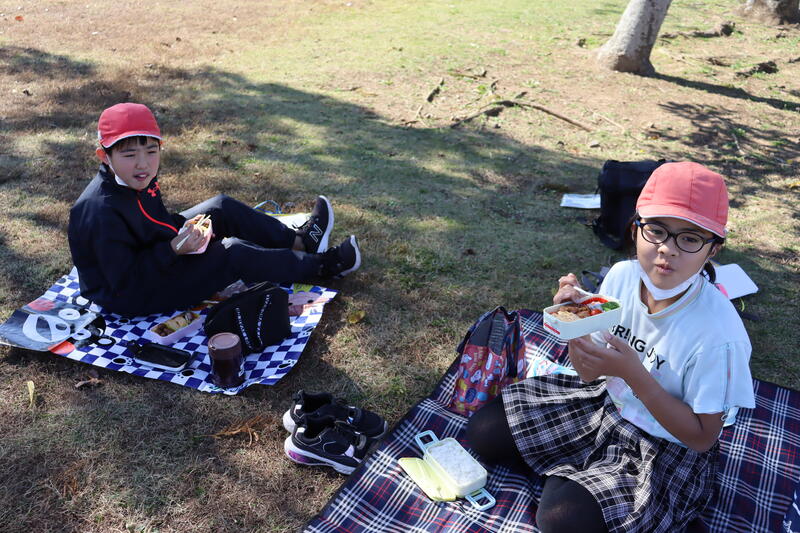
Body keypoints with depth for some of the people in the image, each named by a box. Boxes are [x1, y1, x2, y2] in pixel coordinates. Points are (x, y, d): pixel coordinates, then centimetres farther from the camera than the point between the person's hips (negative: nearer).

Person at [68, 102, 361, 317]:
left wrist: (183, 230, -6)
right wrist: (174, 249, -33)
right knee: (232, 253, -18)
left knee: (222, 209, 8)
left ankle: (299, 241, 17)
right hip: (131, 297, -10)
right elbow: (125, 281, -31)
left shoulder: (138, 181, -5)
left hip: (158, 251, 10)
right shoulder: (103, 212, -33)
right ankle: (321, 265, -2)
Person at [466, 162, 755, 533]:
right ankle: (572, 478, 13)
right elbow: (591, 371, -4)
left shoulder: (717, 330, -29)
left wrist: (633, 374, -32)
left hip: (668, 448, -5)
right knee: (484, 431, 0)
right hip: (606, 402, 6)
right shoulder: (622, 276, -15)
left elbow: (702, 437, -19)